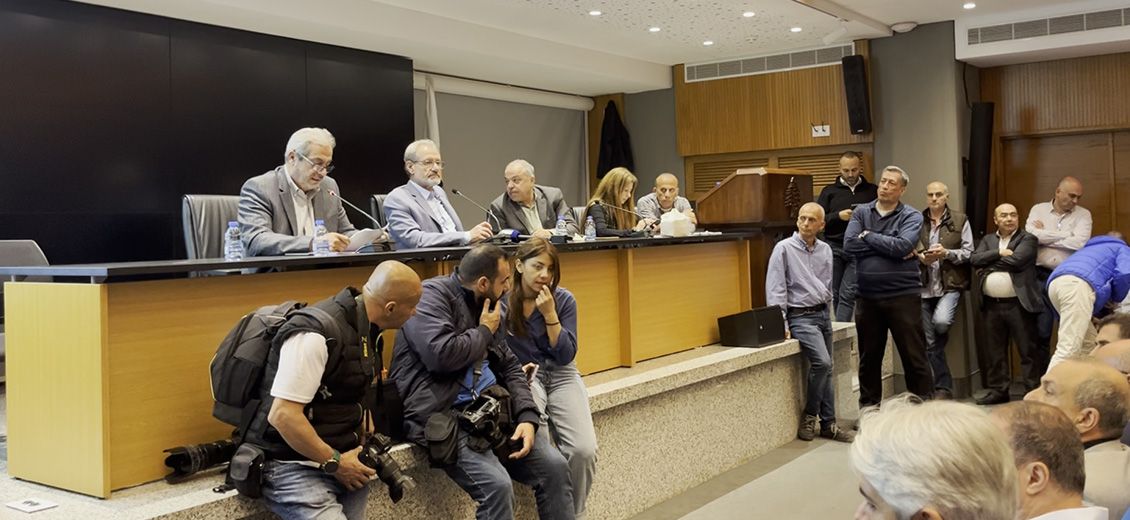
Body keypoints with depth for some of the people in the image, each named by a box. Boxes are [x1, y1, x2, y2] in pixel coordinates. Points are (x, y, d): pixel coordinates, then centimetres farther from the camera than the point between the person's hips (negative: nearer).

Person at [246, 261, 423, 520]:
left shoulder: (364, 327, 7)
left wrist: (361, 442, 6)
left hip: (339, 456, 8)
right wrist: (334, 462, -15)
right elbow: (282, 416, -24)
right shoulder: (316, 334, -22)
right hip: (295, 467, -8)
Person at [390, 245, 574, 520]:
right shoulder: (432, 295, -8)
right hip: (443, 416, -8)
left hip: (490, 410, 8)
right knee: (498, 485, -26)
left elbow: (511, 367, 17)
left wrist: (528, 416, 0)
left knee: (555, 466, -6)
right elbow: (442, 355, -24)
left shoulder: (486, 306, 17)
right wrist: (485, 332, -5)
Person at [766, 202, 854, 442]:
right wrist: (781, 324, -16)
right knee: (821, 362, -20)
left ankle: (828, 423, 15)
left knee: (826, 368, 7)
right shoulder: (784, 248, -7)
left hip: (823, 314, 6)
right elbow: (775, 289, -11)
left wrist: (827, 311, 14)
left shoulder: (825, 250, 10)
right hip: (800, 316, -6)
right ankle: (810, 416, -3)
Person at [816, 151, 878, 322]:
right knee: (835, 294, 1)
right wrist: (838, 216, -11)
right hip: (834, 248, 1)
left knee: (848, 294, -10)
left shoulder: (872, 191, 11)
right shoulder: (829, 191, 12)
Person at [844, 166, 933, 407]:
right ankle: (868, 411, 25)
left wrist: (868, 236, -8)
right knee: (869, 359, 13)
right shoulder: (861, 212, 7)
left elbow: (902, 246, -18)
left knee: (914, 357, 1)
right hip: (867, 297, 3)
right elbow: (849, 245, -8)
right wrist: (888, 247, -11)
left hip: (903, 295, -3)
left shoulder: (911, 216, 0)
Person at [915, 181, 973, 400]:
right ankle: (943, 388, 17)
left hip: (950, 285, -3)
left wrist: (947, 253, -14)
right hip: (924, 286, 3)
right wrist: (920, 257, -10)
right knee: (929, 342, 3)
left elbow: (968, 252, 2)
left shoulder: (960, 220, 5)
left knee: (941, 321, -28)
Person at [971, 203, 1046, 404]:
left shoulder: (1027, 239, 2)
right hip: (991, 305, 5)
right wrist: (999, 253, -11)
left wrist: (988, 265, -5)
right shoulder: (987, 240, 16)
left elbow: (1016, 260, -15)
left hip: (1018, 304, -4)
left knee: (1028, 350, -1)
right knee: (994, 351, 10)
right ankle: (998, 390, 19)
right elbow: (974, 259, 0)